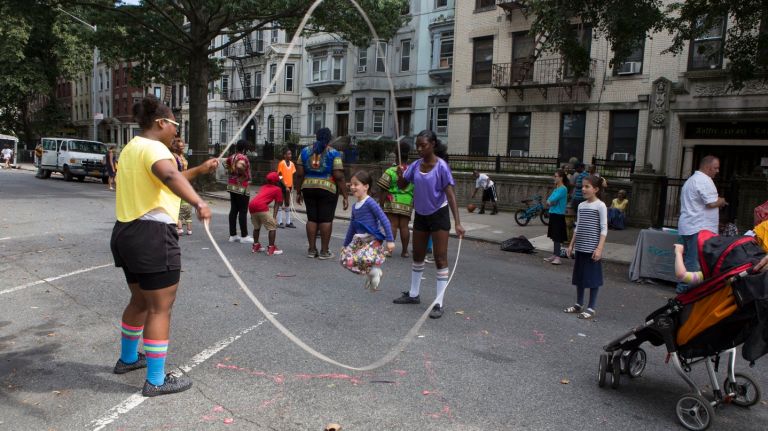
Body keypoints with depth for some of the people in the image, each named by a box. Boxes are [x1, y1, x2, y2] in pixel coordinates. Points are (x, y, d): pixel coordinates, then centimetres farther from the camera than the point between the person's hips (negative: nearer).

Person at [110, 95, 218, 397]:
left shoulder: (133, 148, 18)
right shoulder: (154, 147, -14)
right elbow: (170, 175, -37)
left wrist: (200, 170, 28)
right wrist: (198, 202, -53)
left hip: (127, 233, 10)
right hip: (153, 236, -10)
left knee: (140, 300, 25)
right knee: (160, 308, -2)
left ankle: (128, 358, 42)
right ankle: (156, 381, 6)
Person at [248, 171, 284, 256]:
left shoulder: (263, 187, 30)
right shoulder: (278, 189, 14)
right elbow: (277, 205, 9)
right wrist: (274, 217, 6)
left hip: (251, 205, 7)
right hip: (261, 207, -7)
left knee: (256, 227, 27)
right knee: (272, 226, 4)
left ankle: (255, 246, 36)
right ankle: (271, 248, 0)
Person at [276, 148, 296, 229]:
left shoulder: (292, 164, 6)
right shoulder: (281, 163, -11)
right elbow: (280, 176, -13)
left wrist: (292, 186, 4)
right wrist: (285, 186, -16)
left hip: (289, 186, 6)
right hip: (282, 186, -6)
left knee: (288, 204, 11)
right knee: (281, 204, -1)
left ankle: (288, 222, 17)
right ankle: (279, 222, 5)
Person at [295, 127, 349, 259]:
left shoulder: (305, 151, 7)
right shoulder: (334, 153, -4)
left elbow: (299, 174, 4)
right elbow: (339, 177, -10)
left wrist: (298, 192, 13)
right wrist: (345, 196, -6)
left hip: (308, 188, 4)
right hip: (327, 189, -4)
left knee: (312, 218, 10)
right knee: (326, 219, 2)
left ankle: (311, 249, 14)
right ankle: (324, 251, 5)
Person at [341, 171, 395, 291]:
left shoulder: (370, 202, -13)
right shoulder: (354, 206, 11)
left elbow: (384, 221, -16)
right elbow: (352, 227, 22)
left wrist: (390, 240, -20)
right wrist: (345, 244, 26)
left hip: (373, 240, -8)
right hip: (359, 240, 8)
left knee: (360, 259, -29)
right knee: (346, 260, -3)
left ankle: (375, 270, 3)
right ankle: (370, 274, 16)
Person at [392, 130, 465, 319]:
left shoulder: (441, 166, -18)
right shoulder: (416, 165, -3)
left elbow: (450, 194, -21)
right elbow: (402, 185, 1)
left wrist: (457, 223, -28)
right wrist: (400, 175, -22)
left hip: (438, 215, -6)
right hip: (420, 215, 6)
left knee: (440, 259, -4)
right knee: (418, 256, 16)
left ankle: (438, 303, 0)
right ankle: (413, 294, 32)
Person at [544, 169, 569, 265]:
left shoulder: (563, 189, -14)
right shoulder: (556, 189, 14)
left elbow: (552, 200, -21)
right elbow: (549, 201, 10)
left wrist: (548, 202, -1)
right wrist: (550, 203, -11)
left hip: (558, 215, -9)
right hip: (553, 214, 9)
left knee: (557, 237, -7)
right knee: (554, 236, 14)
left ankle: (557, 257, -4)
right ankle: (554, 255, 22)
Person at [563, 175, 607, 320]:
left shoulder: (600, 206, -9)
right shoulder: (581, 205, 10)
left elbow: (604, 229, -11)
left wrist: (599, 248, -18)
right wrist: (571, 244, 13)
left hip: (592, 248, -6)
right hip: (580, 247, 7)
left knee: (593, 278, 1)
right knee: (579, 276, 12)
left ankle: (591, 308, 9)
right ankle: (579, 304, 23)